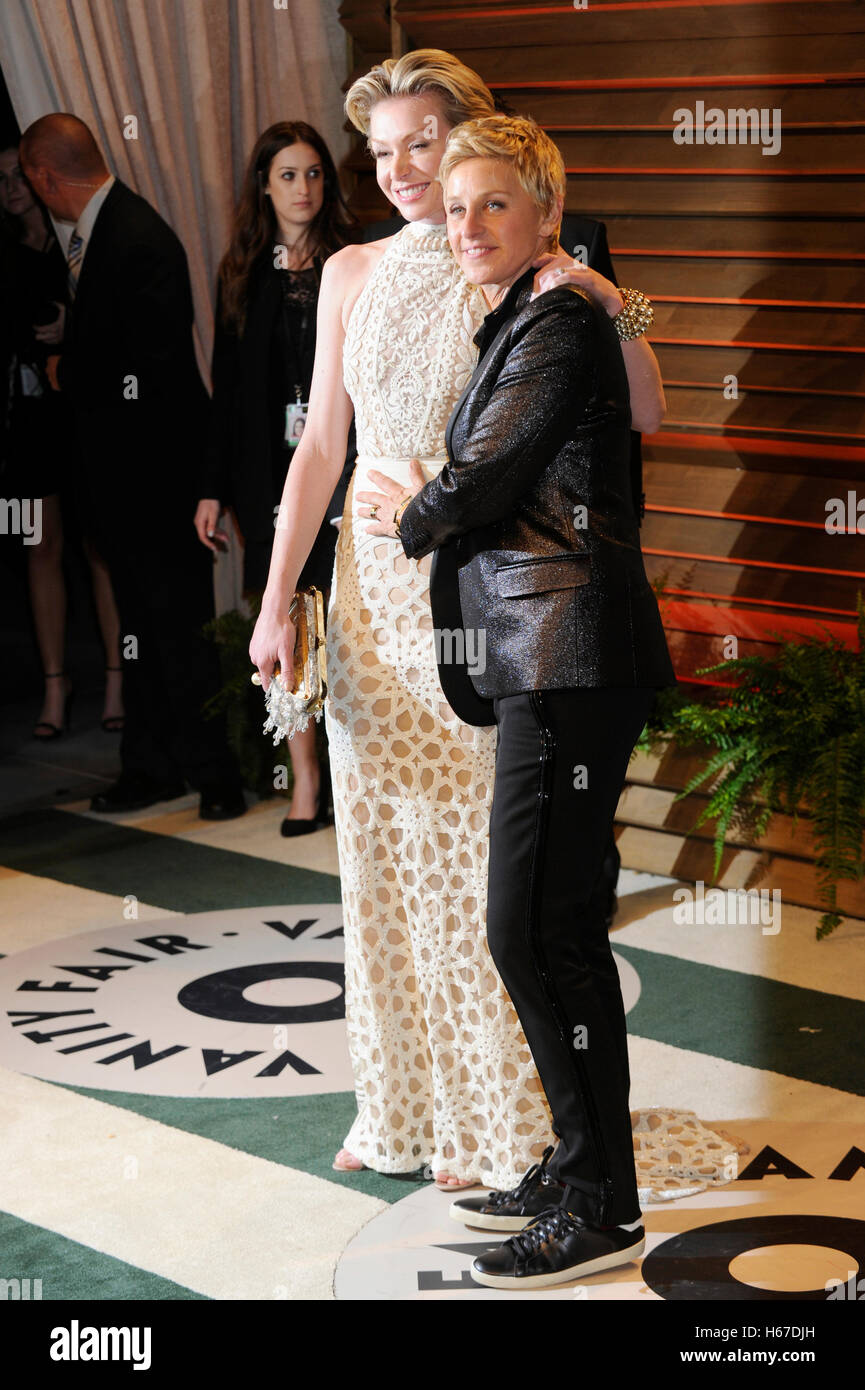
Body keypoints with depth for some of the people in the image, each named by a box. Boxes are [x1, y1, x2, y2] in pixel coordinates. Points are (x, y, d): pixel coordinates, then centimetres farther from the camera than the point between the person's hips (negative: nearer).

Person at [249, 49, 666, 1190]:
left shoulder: (521, 280, -4)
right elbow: (322, 445, 8)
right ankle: (398, 1106, 25)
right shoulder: (355, 274, 7)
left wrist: (610, 309, -27)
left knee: (476, 850, 1)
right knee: (381, 850, 10)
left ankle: (493, 1117, 17)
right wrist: (277, 600, 3)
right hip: (373, 588, 4)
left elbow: (644, 412, -9)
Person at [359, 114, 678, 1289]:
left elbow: (482, 483, -12)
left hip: (572, 659, -10)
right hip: (545, 658, 10)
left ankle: (601, 1212, 0)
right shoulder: (517, 324, 20)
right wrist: (429, 517, 11)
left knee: (535, 928, -9)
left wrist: (413, 522, 5)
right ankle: (580, 1166, 25)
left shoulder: (560, 324, -10)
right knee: (550, 923, 14)